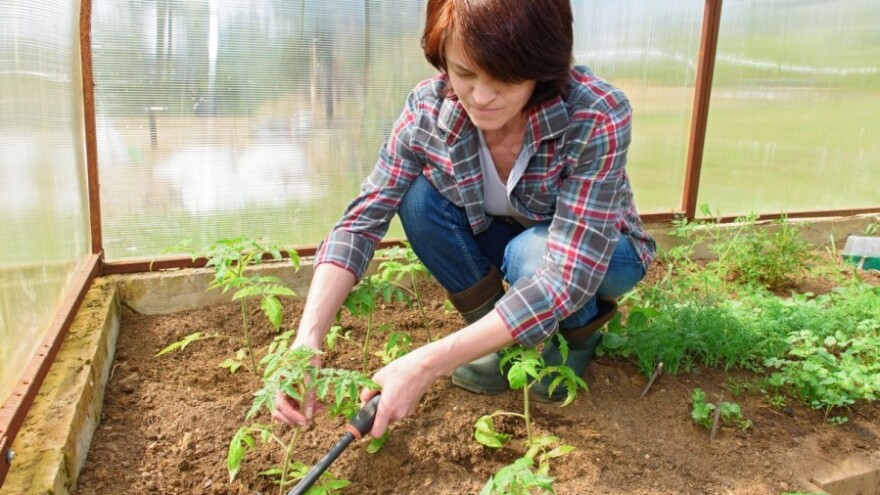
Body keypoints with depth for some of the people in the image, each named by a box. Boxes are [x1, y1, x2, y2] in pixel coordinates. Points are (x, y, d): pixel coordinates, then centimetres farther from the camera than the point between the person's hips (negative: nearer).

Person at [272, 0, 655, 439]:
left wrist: (427, 363, -46)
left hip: (599, 255, -3)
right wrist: (306, 341, -37)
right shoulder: (429, 108, -24)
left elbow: (568, 273, -39)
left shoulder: (597, 119, -34)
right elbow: (361, 221, -23)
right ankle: (498, 335, -4)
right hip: (503, 243, 3)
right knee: (419, 198, -23)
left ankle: (584, 330, 0)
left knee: (530, 255, -35)